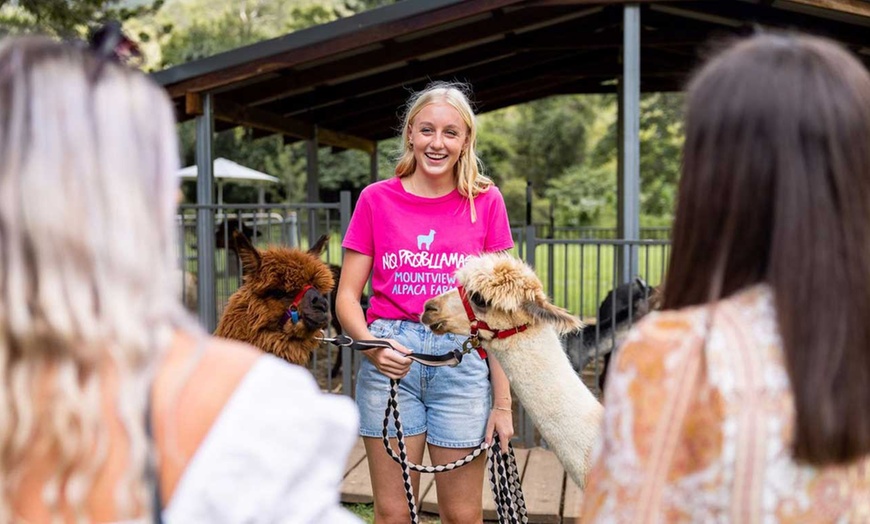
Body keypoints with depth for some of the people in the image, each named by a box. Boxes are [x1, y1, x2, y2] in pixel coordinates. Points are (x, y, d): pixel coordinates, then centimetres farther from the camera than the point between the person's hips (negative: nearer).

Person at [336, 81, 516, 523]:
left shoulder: (485, 201, 3)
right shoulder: (376, 199, 3)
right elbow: (346, 296, 4)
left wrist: (502, 401, -2)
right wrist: (372, 345, -17)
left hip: (462, 360, 0)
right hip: (390, 358, 0)